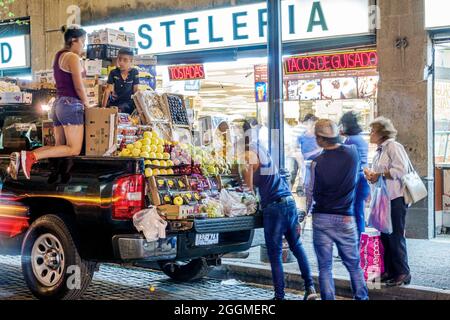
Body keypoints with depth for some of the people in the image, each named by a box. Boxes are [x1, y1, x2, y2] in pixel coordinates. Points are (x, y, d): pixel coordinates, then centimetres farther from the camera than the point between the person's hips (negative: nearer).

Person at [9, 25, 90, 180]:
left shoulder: (59, 55, 18)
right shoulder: (73, 57, -10)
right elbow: (79, 86, -12)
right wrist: (87, 104, 0)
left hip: (59, 103, 10)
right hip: (71, 104, -10)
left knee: (60, 146, 11)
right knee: (74, 149, -7)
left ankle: (22, 157, -6)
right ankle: (31, 156, -20)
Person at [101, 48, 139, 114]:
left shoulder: (134, 72, -8)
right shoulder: (113, 73, -6)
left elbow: (136, 90, -3)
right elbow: (108, 90, -5)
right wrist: (103, 106, -9)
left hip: (129, 102, -1)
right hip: (115, 102, 1)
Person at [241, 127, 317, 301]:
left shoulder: (251, 152, -5)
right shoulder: (261, 149, 19)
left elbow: (250, 186, -6)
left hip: (274, 206, -8)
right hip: (289, 202, 8)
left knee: (275, 253, 0)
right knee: (296, 245, 16)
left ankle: (279, 295, 2)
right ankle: (310, 287, 13)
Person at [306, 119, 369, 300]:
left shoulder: (317, 163, -12)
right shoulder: (352, 153, -5)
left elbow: (311, 192, -2)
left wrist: (306, 212, 13)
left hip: (321, 218, -2)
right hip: (346, 218, 2)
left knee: (325, 267, 5)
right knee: (354, 264, 13)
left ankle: (328, 298, 7)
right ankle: (361, 297, 14)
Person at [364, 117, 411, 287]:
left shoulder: (393, 147, -9)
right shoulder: (379, 151, 19)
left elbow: (400, 170, -20)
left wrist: (379, 175, -16)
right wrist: (371, 175, 4)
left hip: (396, 198, -9)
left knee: (396, 237, -5)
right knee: (385, 236, 10)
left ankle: (403, 274, 4)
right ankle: (389, 271, 18)